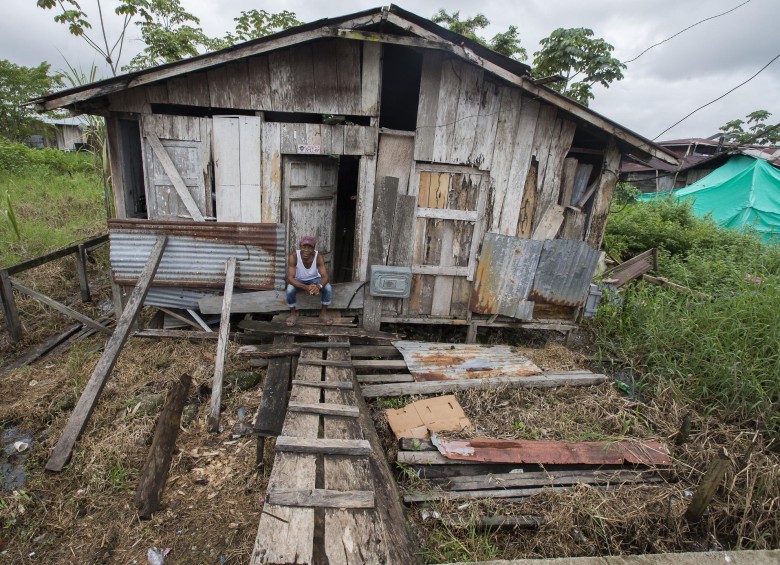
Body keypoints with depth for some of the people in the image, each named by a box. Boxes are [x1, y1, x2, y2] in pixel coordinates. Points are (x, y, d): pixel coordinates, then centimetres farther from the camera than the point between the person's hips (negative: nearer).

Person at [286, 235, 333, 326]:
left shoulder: (318, 256, -25)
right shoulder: (294, 256, -29)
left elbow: (325, 276, -27)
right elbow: (290, 278, -33)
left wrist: (318, 286, -51)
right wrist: (305, 287, -49)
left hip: (314, 279, 1)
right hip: (298, 280, -1)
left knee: (328, 288, -26)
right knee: (290, 290, -31)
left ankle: (323, 313, -4)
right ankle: (293, 313, -3)